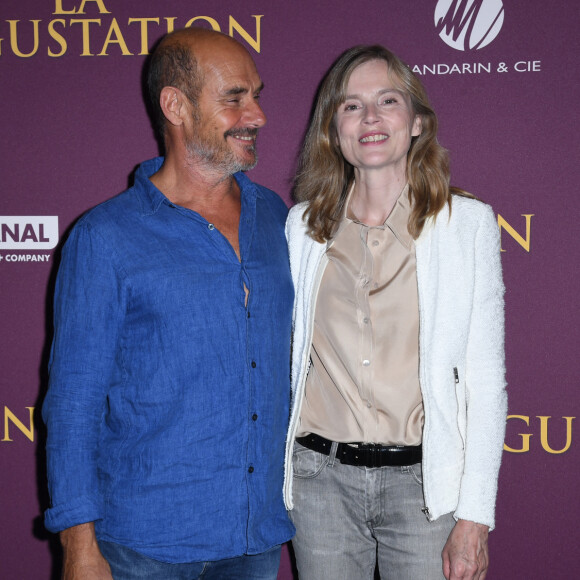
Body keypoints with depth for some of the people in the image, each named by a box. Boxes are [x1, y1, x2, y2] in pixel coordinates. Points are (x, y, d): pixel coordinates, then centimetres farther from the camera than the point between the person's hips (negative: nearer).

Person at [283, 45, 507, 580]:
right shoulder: (303, 224, 5)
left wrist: (474, 516, -8)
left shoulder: (467, 222, -3)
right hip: (321, 475, 2)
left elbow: (485, 377, -4)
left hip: (423, 480, -2)